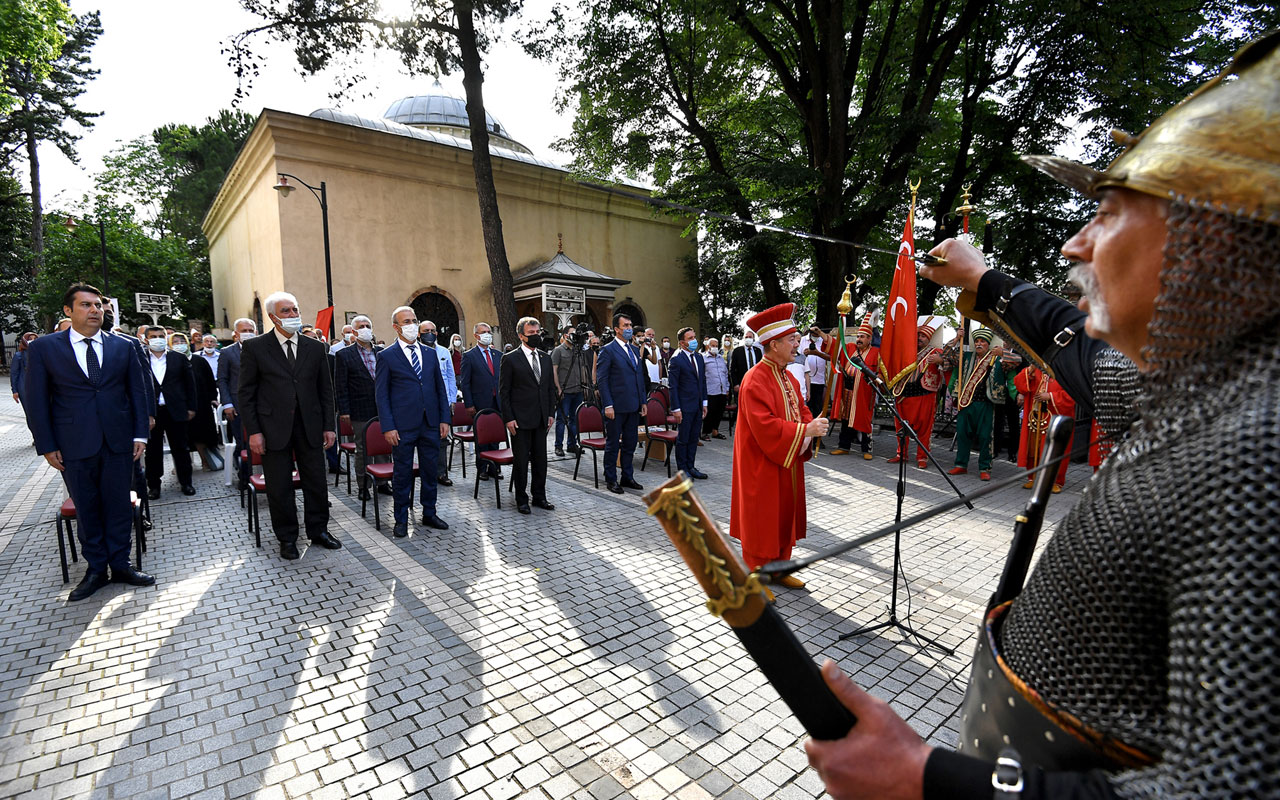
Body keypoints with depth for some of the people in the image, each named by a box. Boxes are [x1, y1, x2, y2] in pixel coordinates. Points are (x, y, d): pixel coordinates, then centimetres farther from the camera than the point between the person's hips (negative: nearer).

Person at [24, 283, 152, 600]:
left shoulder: (123, 347, 6)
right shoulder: (43, 348, 2)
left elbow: (138, 392, 8)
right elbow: (35, 400, 2)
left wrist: (140, 434, 2)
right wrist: (46, 445, -3)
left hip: (118, 442, 1)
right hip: (74, 444, -1)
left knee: (118, 505, 8)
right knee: (86, 508, 10)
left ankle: (120, 565, 20)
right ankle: (95, 569, 22)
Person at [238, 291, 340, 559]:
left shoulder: (316, 348, 6)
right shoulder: (254, 347, -1)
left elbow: (325, 390, 9)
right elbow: (246, 393, -1)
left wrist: (328, 426, 4)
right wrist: (253, 431, -7)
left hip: (309, 426, 2)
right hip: (274, 429, -2)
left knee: (316, 482, 9)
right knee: (279, 487, 7)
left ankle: (318, 530, 26)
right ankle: (287, 538, 22)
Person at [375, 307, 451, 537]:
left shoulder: (430, 353, 10)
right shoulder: (386, 356, -2)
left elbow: (440, 388, 12)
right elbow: (381, 395, -3)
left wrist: (445, 419, 5)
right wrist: (388, 427, -10)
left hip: (430, 424, 4)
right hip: (403, 426, -4)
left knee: (430, 471, 12)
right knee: (402, 473, 6)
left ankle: (429, 514, 27)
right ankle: (401, 520, 20)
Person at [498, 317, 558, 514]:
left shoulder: (545, 358, 10)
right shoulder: (510, 359, -7)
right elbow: (503, 392, -7)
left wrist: (551, 413, 7)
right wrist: (508, 418, -12)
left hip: (541, 419, 5)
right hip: (520, 420, -5)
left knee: (540, 459, 12)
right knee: (521, 461, 4)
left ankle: (539, 497, 25)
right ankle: (521, 499, 18)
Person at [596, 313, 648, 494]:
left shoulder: (636, 350, 14)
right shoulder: (607, 350, -7)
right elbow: (601, 380, -10)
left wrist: (643, 401, 13)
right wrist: (608, 405, -15)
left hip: (633, 406, 7)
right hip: (616, 406, -7)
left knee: (630, 443, 14)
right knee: (613, 444, 4)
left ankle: (627, 477, 25)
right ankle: (611, 479, 15)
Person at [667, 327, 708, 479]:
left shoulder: (699, 357, 11)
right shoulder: (676, 360, -11)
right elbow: (673, 386, -12)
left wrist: (704, 402, 11)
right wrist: (676, 409, -15)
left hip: (698, 406, 7)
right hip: (685, 406, -7)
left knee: (694, 438, 13)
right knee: (683, 439, 4)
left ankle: (690, 466, 24)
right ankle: (682, 469, 15)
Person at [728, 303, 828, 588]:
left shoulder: (789, 377, 10)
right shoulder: (755, 380, -21)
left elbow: (801, 410, 15)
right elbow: (765, 426, -27)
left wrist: (812, 426, -7)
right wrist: (805, 430, -24)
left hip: (787, 463, 9)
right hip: (762, 467, -9)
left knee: (784, 518, 18)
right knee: (761, 521, 3)